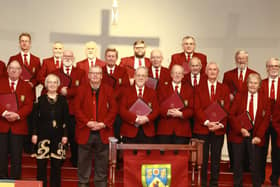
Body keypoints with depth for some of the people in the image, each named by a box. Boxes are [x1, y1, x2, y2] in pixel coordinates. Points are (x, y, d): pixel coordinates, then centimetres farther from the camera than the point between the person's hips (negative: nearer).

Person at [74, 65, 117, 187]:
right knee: (84, 161, 7)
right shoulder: (82, 89, 3)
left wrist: (103, 123, -12)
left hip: (103, 132, 1)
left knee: (102, 162, 8)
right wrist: (87, 122, -14)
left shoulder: (108, 90, 6)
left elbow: (113, 108, 0)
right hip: (85, 132, -1)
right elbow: (77, 108, -3)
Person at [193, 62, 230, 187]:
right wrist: (207, 122, -16)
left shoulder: (224, 89, 9)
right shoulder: (199, 89, 7)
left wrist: (220, 124, -12)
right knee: (202, 158, 1)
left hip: (218, 129, 1)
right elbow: (197, 108, -2)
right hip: (202, 128, -1)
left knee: (216, 158, 5)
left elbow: (226, 109, 2)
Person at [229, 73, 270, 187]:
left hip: (255, 136, 0)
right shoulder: (239, 96, 4)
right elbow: (231, 115, -1)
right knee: (237, 163, 6)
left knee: (255, 164, -1)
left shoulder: (264, 99, 5)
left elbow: (266, 119, 1)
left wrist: (259, 136, -9)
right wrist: (240, 129, -14)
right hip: (239, 134, 1)